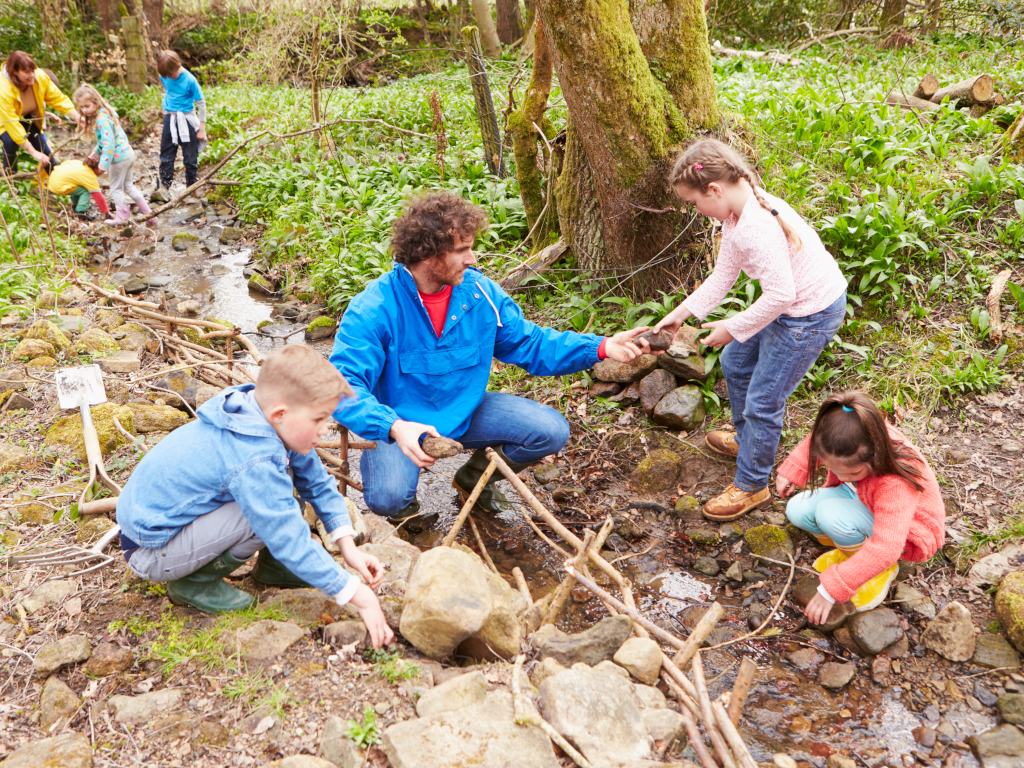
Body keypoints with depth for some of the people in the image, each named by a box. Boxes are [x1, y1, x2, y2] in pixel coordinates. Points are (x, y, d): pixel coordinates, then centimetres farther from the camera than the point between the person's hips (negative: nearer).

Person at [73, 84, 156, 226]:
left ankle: (122, 217, 20)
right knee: (128, 185, 20)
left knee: (116, 189, 7)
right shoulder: (105, 114, 10)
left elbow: (109, 144, -26)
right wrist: (94, 155, 24)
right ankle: (149, 214, 19)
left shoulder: (102, 119, -21)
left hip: (119, 158, -10)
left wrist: (103, 165, -23)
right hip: (129, 154, 10)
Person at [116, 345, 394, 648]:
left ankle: (271, 564, 8)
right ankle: (195, 583, -7)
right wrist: (358, 596, -28)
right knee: (269, 512, -27)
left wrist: (348, 546, -5)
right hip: (151, 552, -8)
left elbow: (318, 482, 4)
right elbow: (291, 540, -32)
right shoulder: (254, 461, -33)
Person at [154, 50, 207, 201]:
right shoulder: (163, 77, 0)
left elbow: (201, 103, -7)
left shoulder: (189, 80, -14)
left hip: (187, 119, -4)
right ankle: (163, 189, 2)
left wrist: (202, 128, -6)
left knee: (190, 158, 3)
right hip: (169, 119, 4)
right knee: (166, 157, 1)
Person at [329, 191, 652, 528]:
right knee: (388, 497, -33)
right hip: (400, 423, -5)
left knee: (551, 431, -9)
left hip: (465, 411, 5)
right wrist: (394, 427, -49)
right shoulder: (374, 309, -23)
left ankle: (475, 475, 19)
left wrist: (601, 347, -14)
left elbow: (531, 345, -1)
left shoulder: (480, 292, -8)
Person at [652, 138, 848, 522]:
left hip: (810, 316, -10)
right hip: (791, 304, 10)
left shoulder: (756, 229, -32)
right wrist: (682, 312, 6)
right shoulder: (737, 213, 0)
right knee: (735, 362, 25)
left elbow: (780, 295, -31)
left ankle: (751, 486, 20)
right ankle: (746, 440, 48)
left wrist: (733, 327, -19)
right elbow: (723, 275, 8)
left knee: (763, 400, 0)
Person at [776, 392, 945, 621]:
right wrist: (791, 471, -6)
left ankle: (885, 570, -8)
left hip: (904, 532, -6)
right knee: (797, 509, -16)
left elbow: (885, 550, -45)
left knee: (830, 512, -34)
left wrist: (831, 590, -44)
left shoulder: (896, 484, -42)